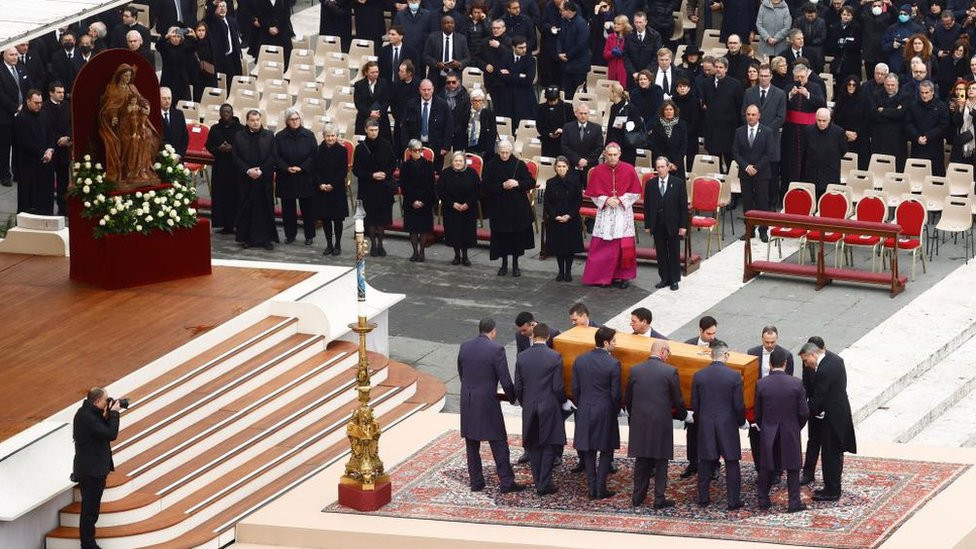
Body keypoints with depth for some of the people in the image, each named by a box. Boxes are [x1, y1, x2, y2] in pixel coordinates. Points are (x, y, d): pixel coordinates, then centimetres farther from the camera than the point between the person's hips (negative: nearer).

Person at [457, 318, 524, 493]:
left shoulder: (464, 347, 3)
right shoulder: (496, 349, -13)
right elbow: (505, 380, -11)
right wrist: (512, 398, 5)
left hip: (467, 402, 5)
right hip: (487, 402, -5)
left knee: (472, 444, 13)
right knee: (499, 443, 3)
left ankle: (475, 481, 17)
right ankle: (506, 482, 3)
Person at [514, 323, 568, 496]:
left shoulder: (522, 357, -4)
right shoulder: (555, 357, -13)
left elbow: (518, 387, 0)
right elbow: (558, 387, -12)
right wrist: (563, 402, 6)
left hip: (529, 408, 3)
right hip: (549, 407, -3)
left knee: (533, 446, 14)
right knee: (549, 445, 7)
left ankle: (538, 483, 17)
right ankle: (544, 484, 3)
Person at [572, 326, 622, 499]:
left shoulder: (580, 360, -2)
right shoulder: (613, 364, -16)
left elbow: (575, 389, 3)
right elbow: (615, 393, -12)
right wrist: (616, 410, 6)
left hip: (585, 413, 4)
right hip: (605, 412, -4)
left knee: (589, 452, 13)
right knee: (606, 451, 9)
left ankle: (592, 488, 14)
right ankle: (601, 489, 6)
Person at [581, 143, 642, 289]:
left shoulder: (629, 170, -4)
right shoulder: (597, 171, -3)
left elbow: (636, 193, 1)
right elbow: (593, 194, 3)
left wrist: (621, 200, -12)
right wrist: (606, 200, -12)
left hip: (623, 212, 0)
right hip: (605, 213, 0)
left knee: (624, 245, -1)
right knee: (602, 245, -1)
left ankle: (623, 276, 8)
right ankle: (601, 276, 7)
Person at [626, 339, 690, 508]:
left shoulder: (635, 370, 1)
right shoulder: (670, 372, -10)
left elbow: (627, 399, 7)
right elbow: (677, 400, -4)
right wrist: (685, 415, 15)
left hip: (639, 423, 3)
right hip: (661, 423, -3)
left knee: (641, 461, 14)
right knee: (661, 462, 6)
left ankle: (638, 497, 18)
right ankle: (659, 499, 7)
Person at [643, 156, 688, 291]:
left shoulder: (678, 183, -4)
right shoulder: (650, 184, 2)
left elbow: (683, 206, -3)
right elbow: (647, 206, 5)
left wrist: (683, 225, -7)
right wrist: (647, 225, 1)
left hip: (673, 224, -2)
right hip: (657, 224, 2)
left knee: (674, 253, 6)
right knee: (661, 253, 7)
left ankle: (674, 280, 15)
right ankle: (664, 279, 17)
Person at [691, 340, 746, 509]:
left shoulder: (698, 376, -5)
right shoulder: (734, 376, -12)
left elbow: (694, 404, 0)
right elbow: (738, 405, -9)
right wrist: (742, 422, 9)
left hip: (705, 426, 2)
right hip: (728, 425, -2)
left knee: (705, 463, 13)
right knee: (732, 463, 6)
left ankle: (703, 498, 18)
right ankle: (733, 500, 7)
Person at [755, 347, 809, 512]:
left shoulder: (761, 384, -11)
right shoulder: (796, 384, -13)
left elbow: (758, 411, -1)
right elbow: (803, 412, -8)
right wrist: (798, 427, 11)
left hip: (768, 432, 1)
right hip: (790, 432, -1)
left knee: (767, 467, 16)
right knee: (793, 469, 10)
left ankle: (763, 499, 24)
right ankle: (794, 503, 12)